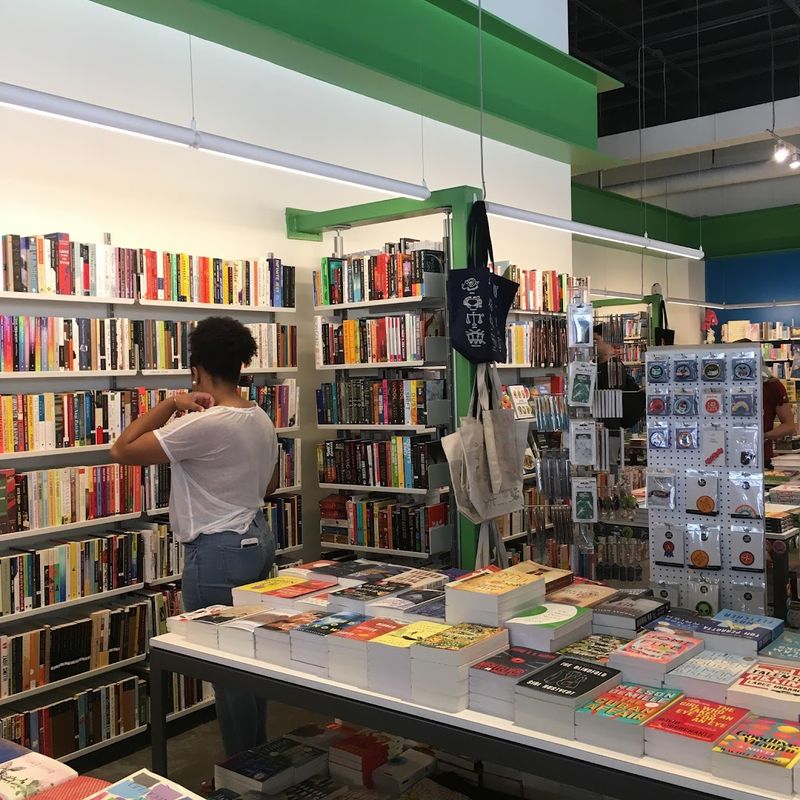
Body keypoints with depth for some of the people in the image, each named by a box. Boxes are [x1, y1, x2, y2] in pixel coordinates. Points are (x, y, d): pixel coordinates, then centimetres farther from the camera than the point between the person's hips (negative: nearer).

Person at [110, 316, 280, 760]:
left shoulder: (204, 425, -22)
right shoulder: (261, 419, 6)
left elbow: (122, 450, -18)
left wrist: (171, 403, -13)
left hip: (217, 554, -9)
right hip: (257, 540, 9)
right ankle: (258, 753, 32)